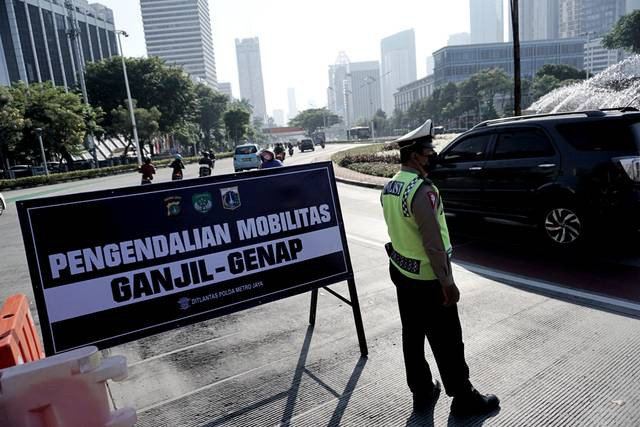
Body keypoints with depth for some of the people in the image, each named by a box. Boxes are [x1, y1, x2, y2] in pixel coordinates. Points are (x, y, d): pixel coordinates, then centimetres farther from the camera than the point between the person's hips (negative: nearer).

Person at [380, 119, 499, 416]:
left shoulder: (389, 187, 4)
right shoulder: (422, 190, -23)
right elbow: (433, 244, -24)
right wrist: (448, 283, -17)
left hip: (400, 271, 9)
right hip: (426, 278, -8)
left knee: (412, 335, 16)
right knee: (447, 341, 7)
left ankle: (422, 392, 31)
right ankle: (464, 399, 23)